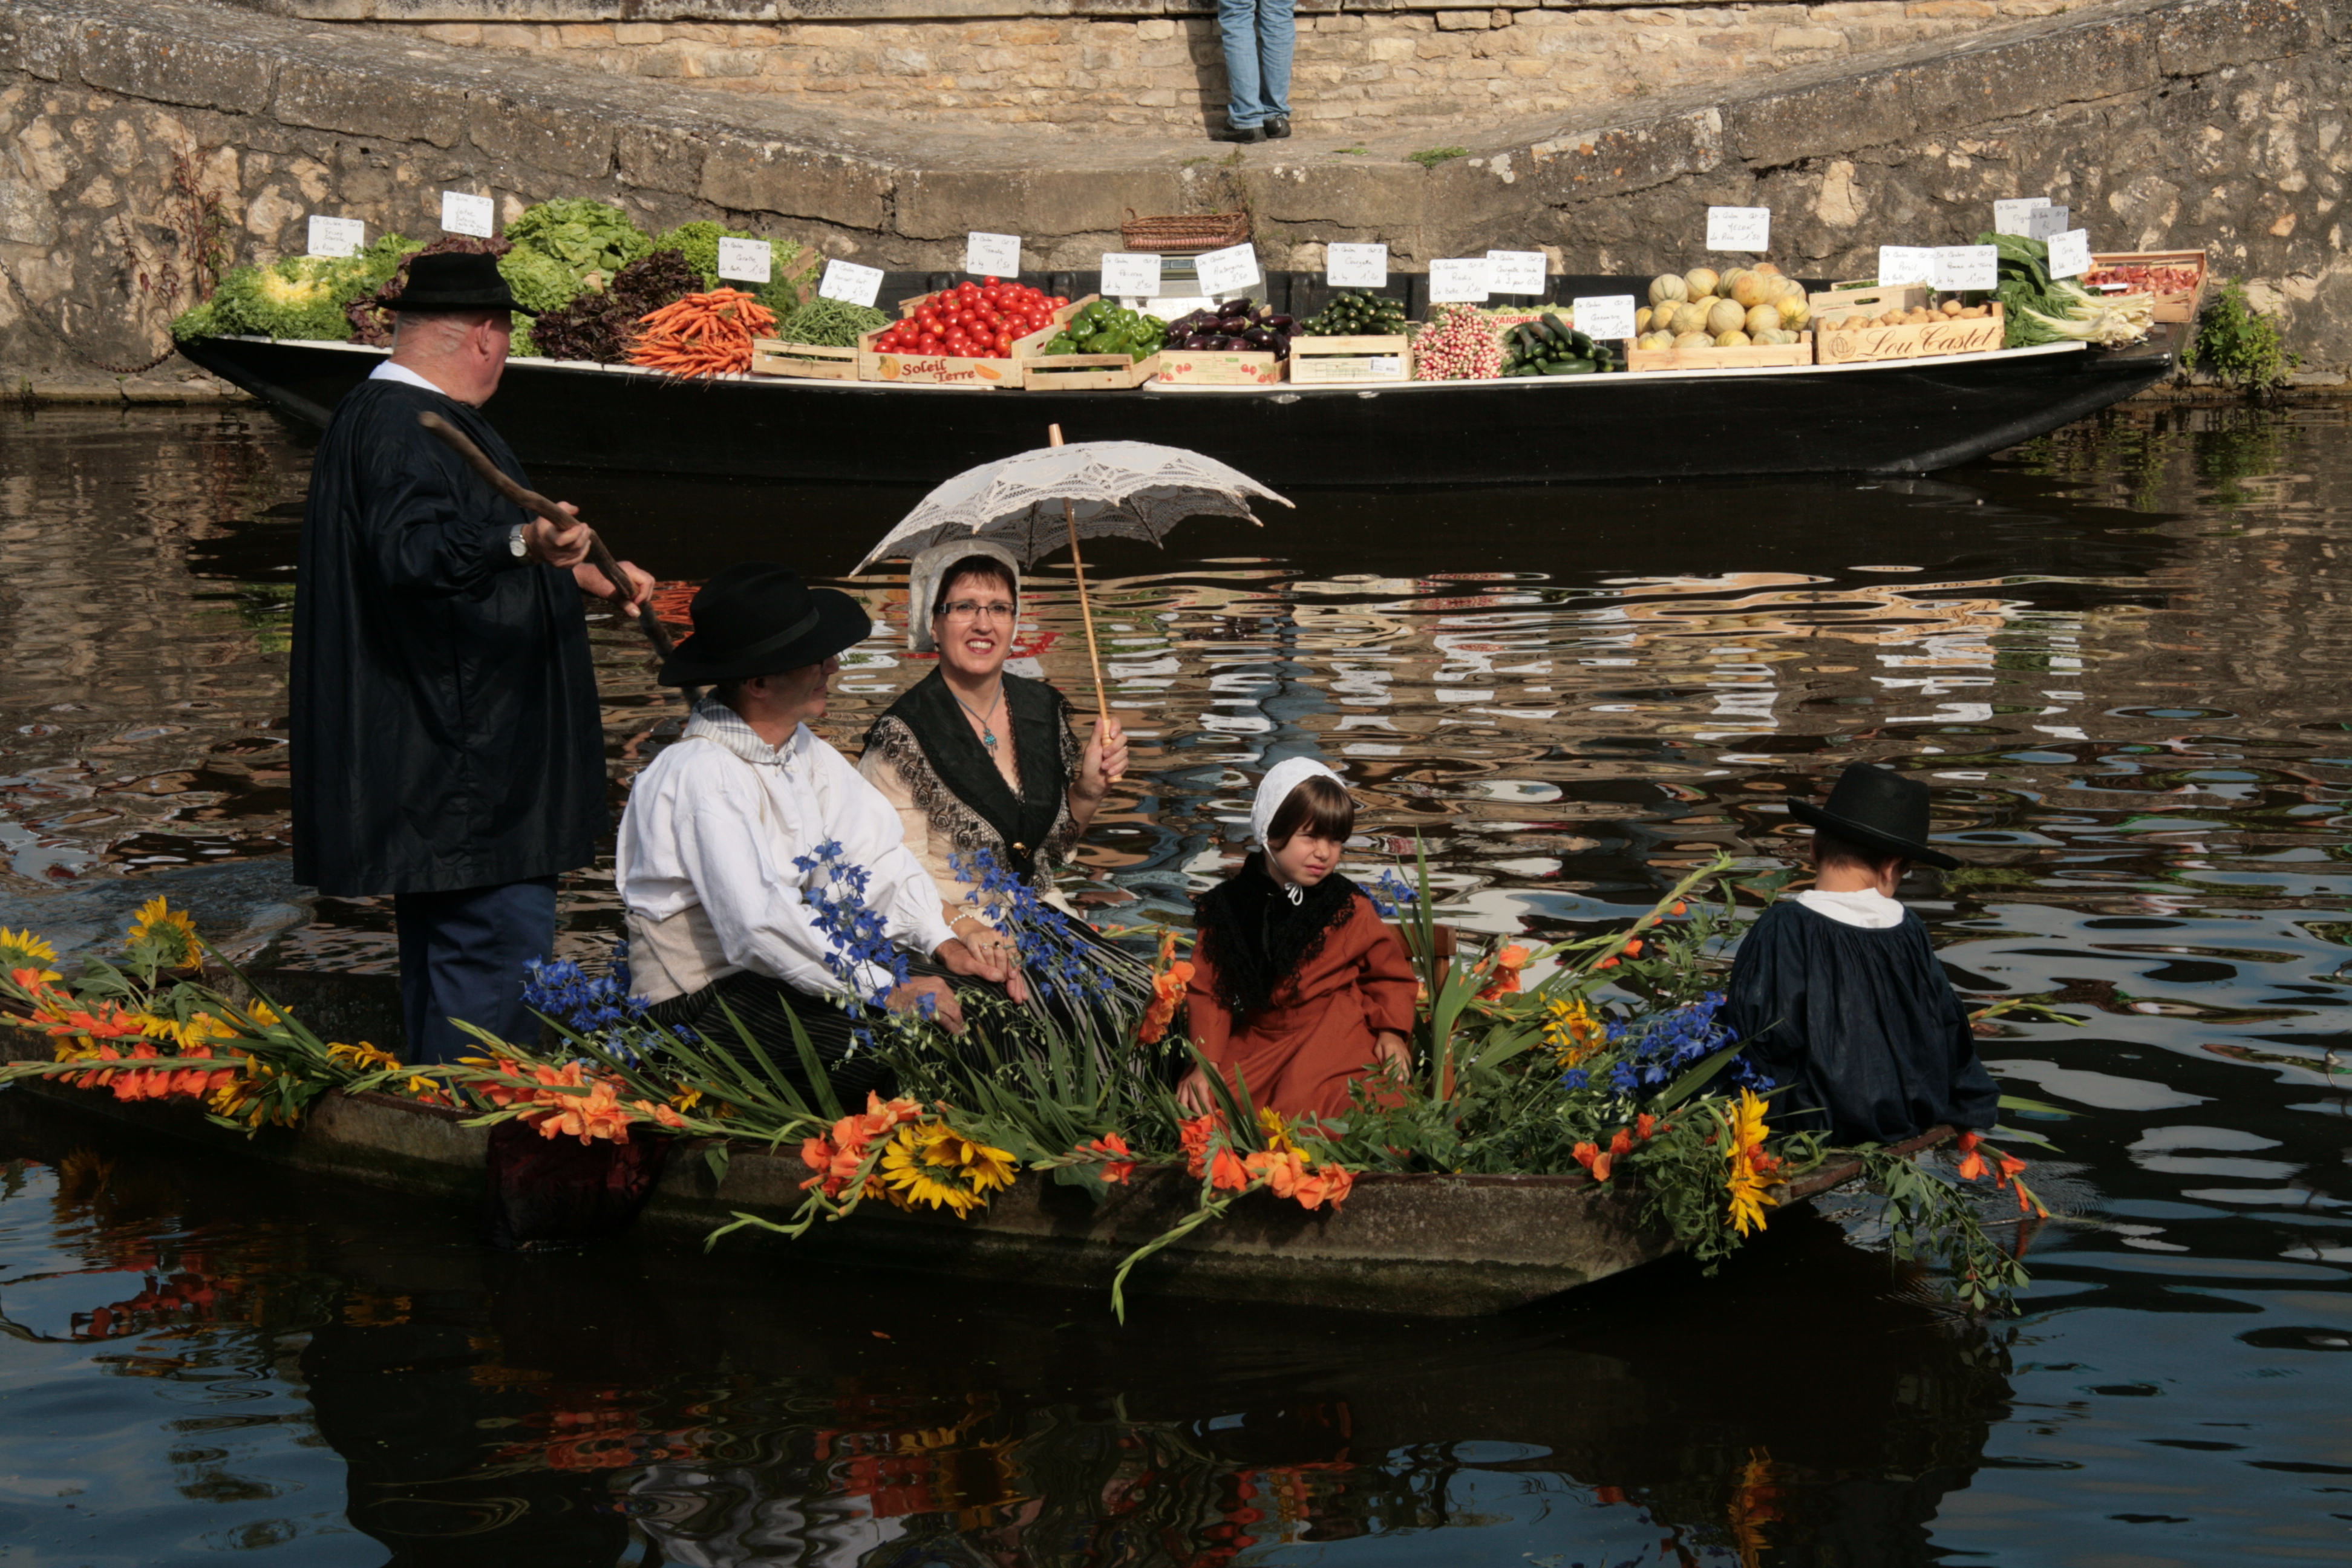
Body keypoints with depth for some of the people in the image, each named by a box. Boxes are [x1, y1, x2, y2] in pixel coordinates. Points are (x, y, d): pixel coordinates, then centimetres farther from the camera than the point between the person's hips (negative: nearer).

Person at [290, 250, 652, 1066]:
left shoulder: (384, 413, 18)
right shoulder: (404, 427, -17)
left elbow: (465, 550, 31)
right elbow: (413, 552, -35)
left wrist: (575, 573, 38)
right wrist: (522, 541, -51)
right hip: (461, 766, -12)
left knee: (444, 952, 16)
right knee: (500, 946, -11)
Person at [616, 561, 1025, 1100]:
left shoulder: (806, 753, 8)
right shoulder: (703, 774, -21)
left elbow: (876, 853, 8)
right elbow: (759, 919, -31)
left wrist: (945, 944, -9)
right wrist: (886, 991, -32)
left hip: (794, 960, 9)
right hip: (704, 999, -9)